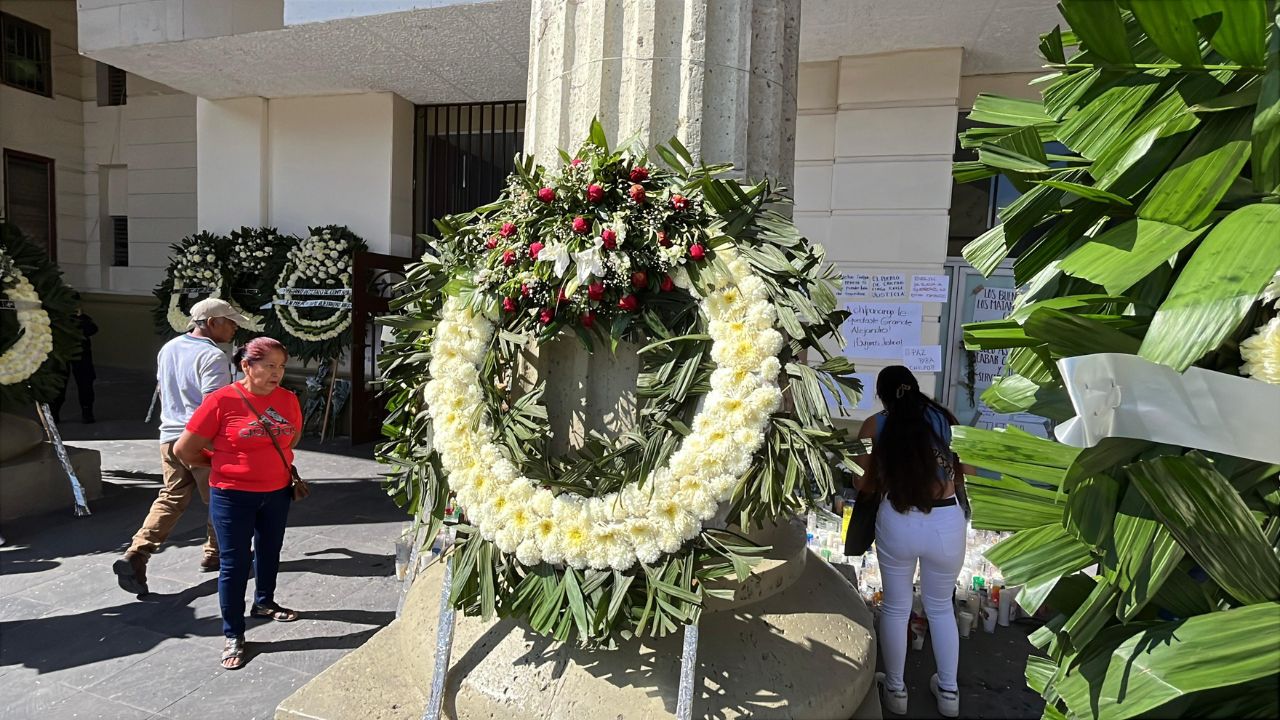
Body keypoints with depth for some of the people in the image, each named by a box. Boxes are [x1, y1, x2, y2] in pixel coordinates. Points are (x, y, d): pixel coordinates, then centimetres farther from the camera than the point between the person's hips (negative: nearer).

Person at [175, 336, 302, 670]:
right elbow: (185, 449, -8)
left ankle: (264, 603, 46)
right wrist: (221, 463, 4)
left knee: (269, 552, 22)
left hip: (277, 493, 5)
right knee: (235, 564, 5)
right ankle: (233, 636, 19)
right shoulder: (222, 401, -17)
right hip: (232, 496, -4)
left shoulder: (288, 400, -4)